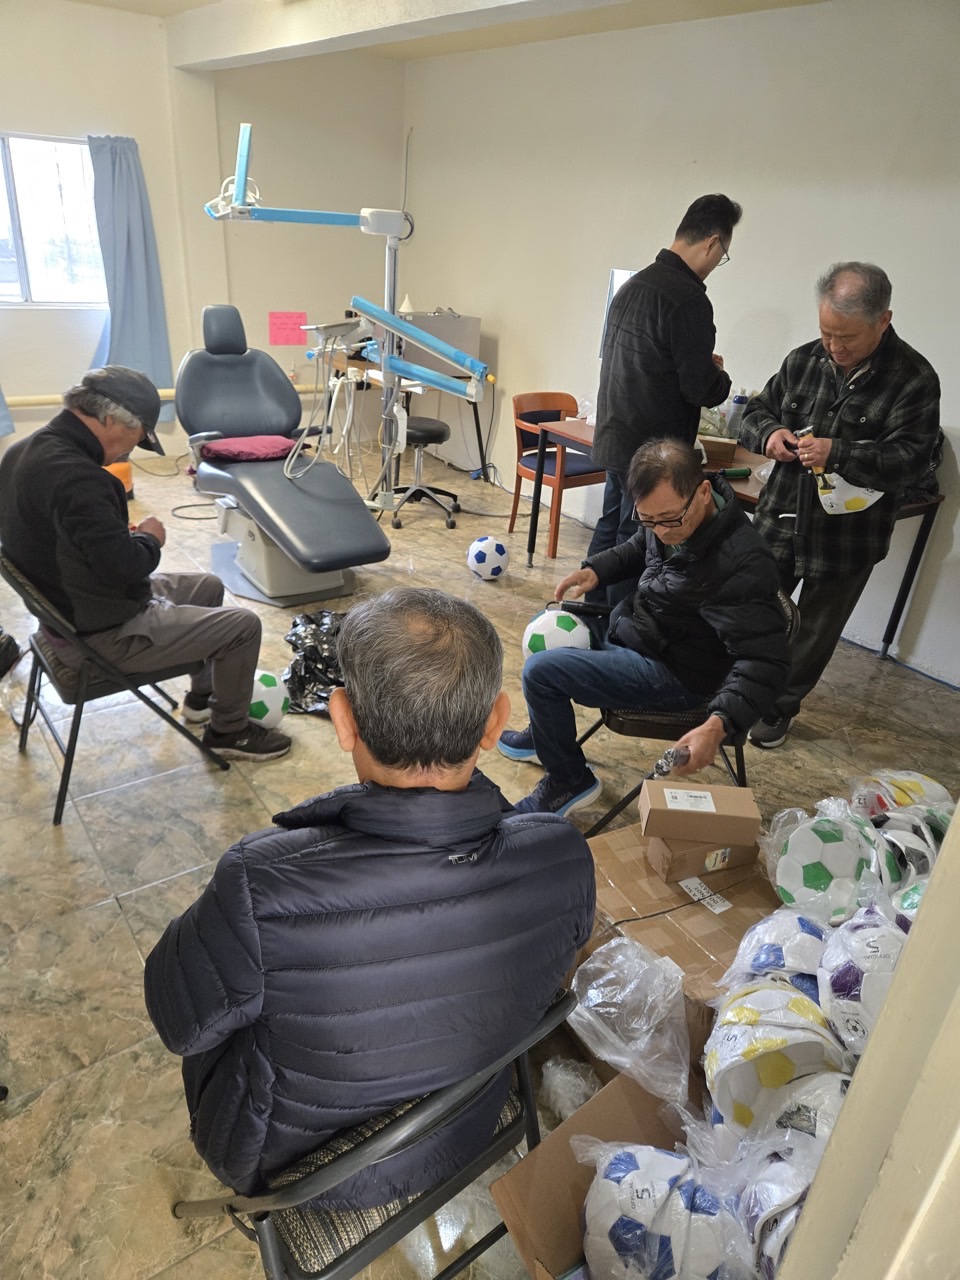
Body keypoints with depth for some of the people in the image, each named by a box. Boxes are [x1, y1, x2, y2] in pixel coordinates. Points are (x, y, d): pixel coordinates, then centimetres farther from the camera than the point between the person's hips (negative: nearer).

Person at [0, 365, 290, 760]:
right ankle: (229, 730, 17)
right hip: (104, 634, -10)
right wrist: (149, 539, -11)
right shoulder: (75, 476, -32)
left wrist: (124, 534, 3)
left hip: (66, 609, 10)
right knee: (243, 625, -4)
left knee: (208, 586, 23)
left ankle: (203, 697, 37)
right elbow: (124, 564, -31)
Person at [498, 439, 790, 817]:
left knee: (540, 671, -18)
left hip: (674, 672, -9)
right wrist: (596, 570, -4)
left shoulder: (741, 563, -33)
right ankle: (546, 734, 42)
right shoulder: (666, 518, -8)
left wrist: (719, 723, -45)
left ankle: (569, 781, 5)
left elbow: (765, 658, -32)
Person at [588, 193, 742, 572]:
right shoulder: (689, 299, -18)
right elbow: (700, 388, -18)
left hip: (614, 437, 9)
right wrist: (720, 377, 4)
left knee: (610, 528, 19)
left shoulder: (633, 283, 9)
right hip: (653, 449, -9)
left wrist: (701, 363, 14)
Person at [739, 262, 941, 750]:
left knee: (815, 632, 12)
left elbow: (912, 458, -18)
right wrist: (769, 432, -14)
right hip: (780, 519, 3)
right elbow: (756, 411, 10)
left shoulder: (913, 380, -12)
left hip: (847, 534, -3)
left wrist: (839, 454, -31)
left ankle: (779, 708, 33)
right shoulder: (803, 361, 1)